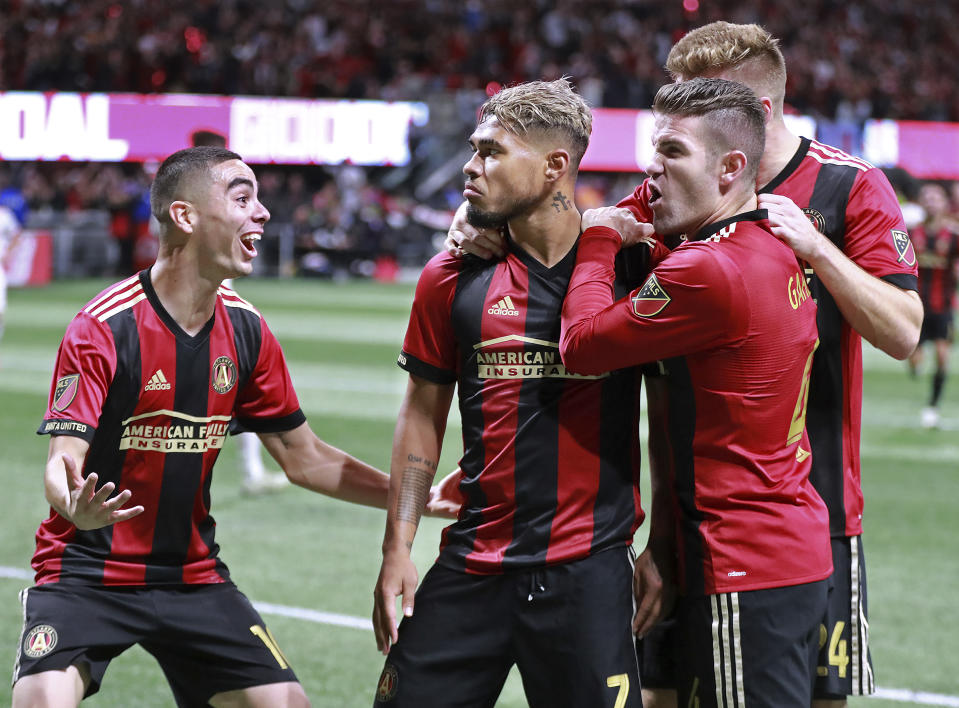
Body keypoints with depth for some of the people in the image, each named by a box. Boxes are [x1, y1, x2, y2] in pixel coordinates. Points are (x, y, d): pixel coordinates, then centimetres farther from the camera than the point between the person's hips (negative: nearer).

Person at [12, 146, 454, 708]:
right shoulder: (104, 327, -17)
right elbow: (64, 460, -24)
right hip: (88, 571, -6)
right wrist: (76, 506, -48)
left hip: (192, 576, 6)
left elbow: (305, 459, 11)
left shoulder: (246, 329, 2)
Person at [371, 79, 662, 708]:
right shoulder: (451, 278, 5)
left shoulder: (633, 266, -3)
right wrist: (397, 548, 7)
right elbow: (423, 416, 13)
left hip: (589, 571, -3)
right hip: (472, 569, 3)